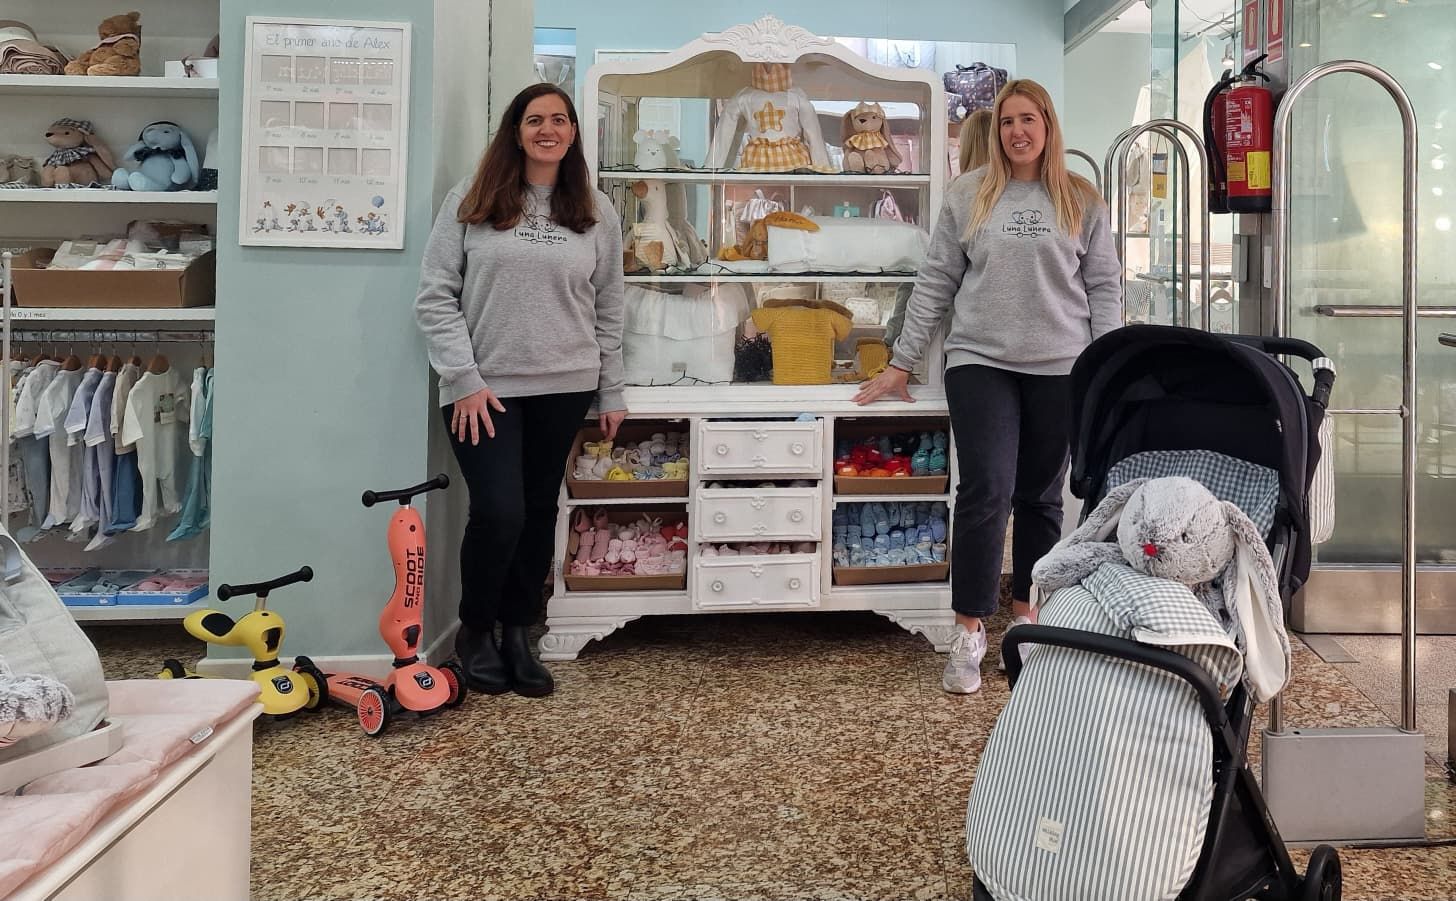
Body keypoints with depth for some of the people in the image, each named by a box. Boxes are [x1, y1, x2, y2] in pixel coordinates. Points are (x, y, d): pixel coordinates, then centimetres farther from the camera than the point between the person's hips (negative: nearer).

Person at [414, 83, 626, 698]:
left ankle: (517, 635, 25)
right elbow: (435, 296, -2)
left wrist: (611, 393, 10)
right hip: (483, 390, -3)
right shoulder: (471, 201, 1)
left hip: (563, 389, 3)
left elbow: (608, 310, 12)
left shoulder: (597, 213, 9)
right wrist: (464, 381, -10)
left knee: (539, 514, 9)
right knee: (499, 513, -10)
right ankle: (474, 630, 16)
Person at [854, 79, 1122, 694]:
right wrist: (902, 363, 3)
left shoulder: (1081, 201, 8)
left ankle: (1026, 615, 26)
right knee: (985, 493, -9)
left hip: (1060, 369, 2)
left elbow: (1104, 288, 9)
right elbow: (935, 283, 6)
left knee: (1041, 499, 9)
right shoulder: (968, 194, 6)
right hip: (981, 363, -1)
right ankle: (968, 633, 1)